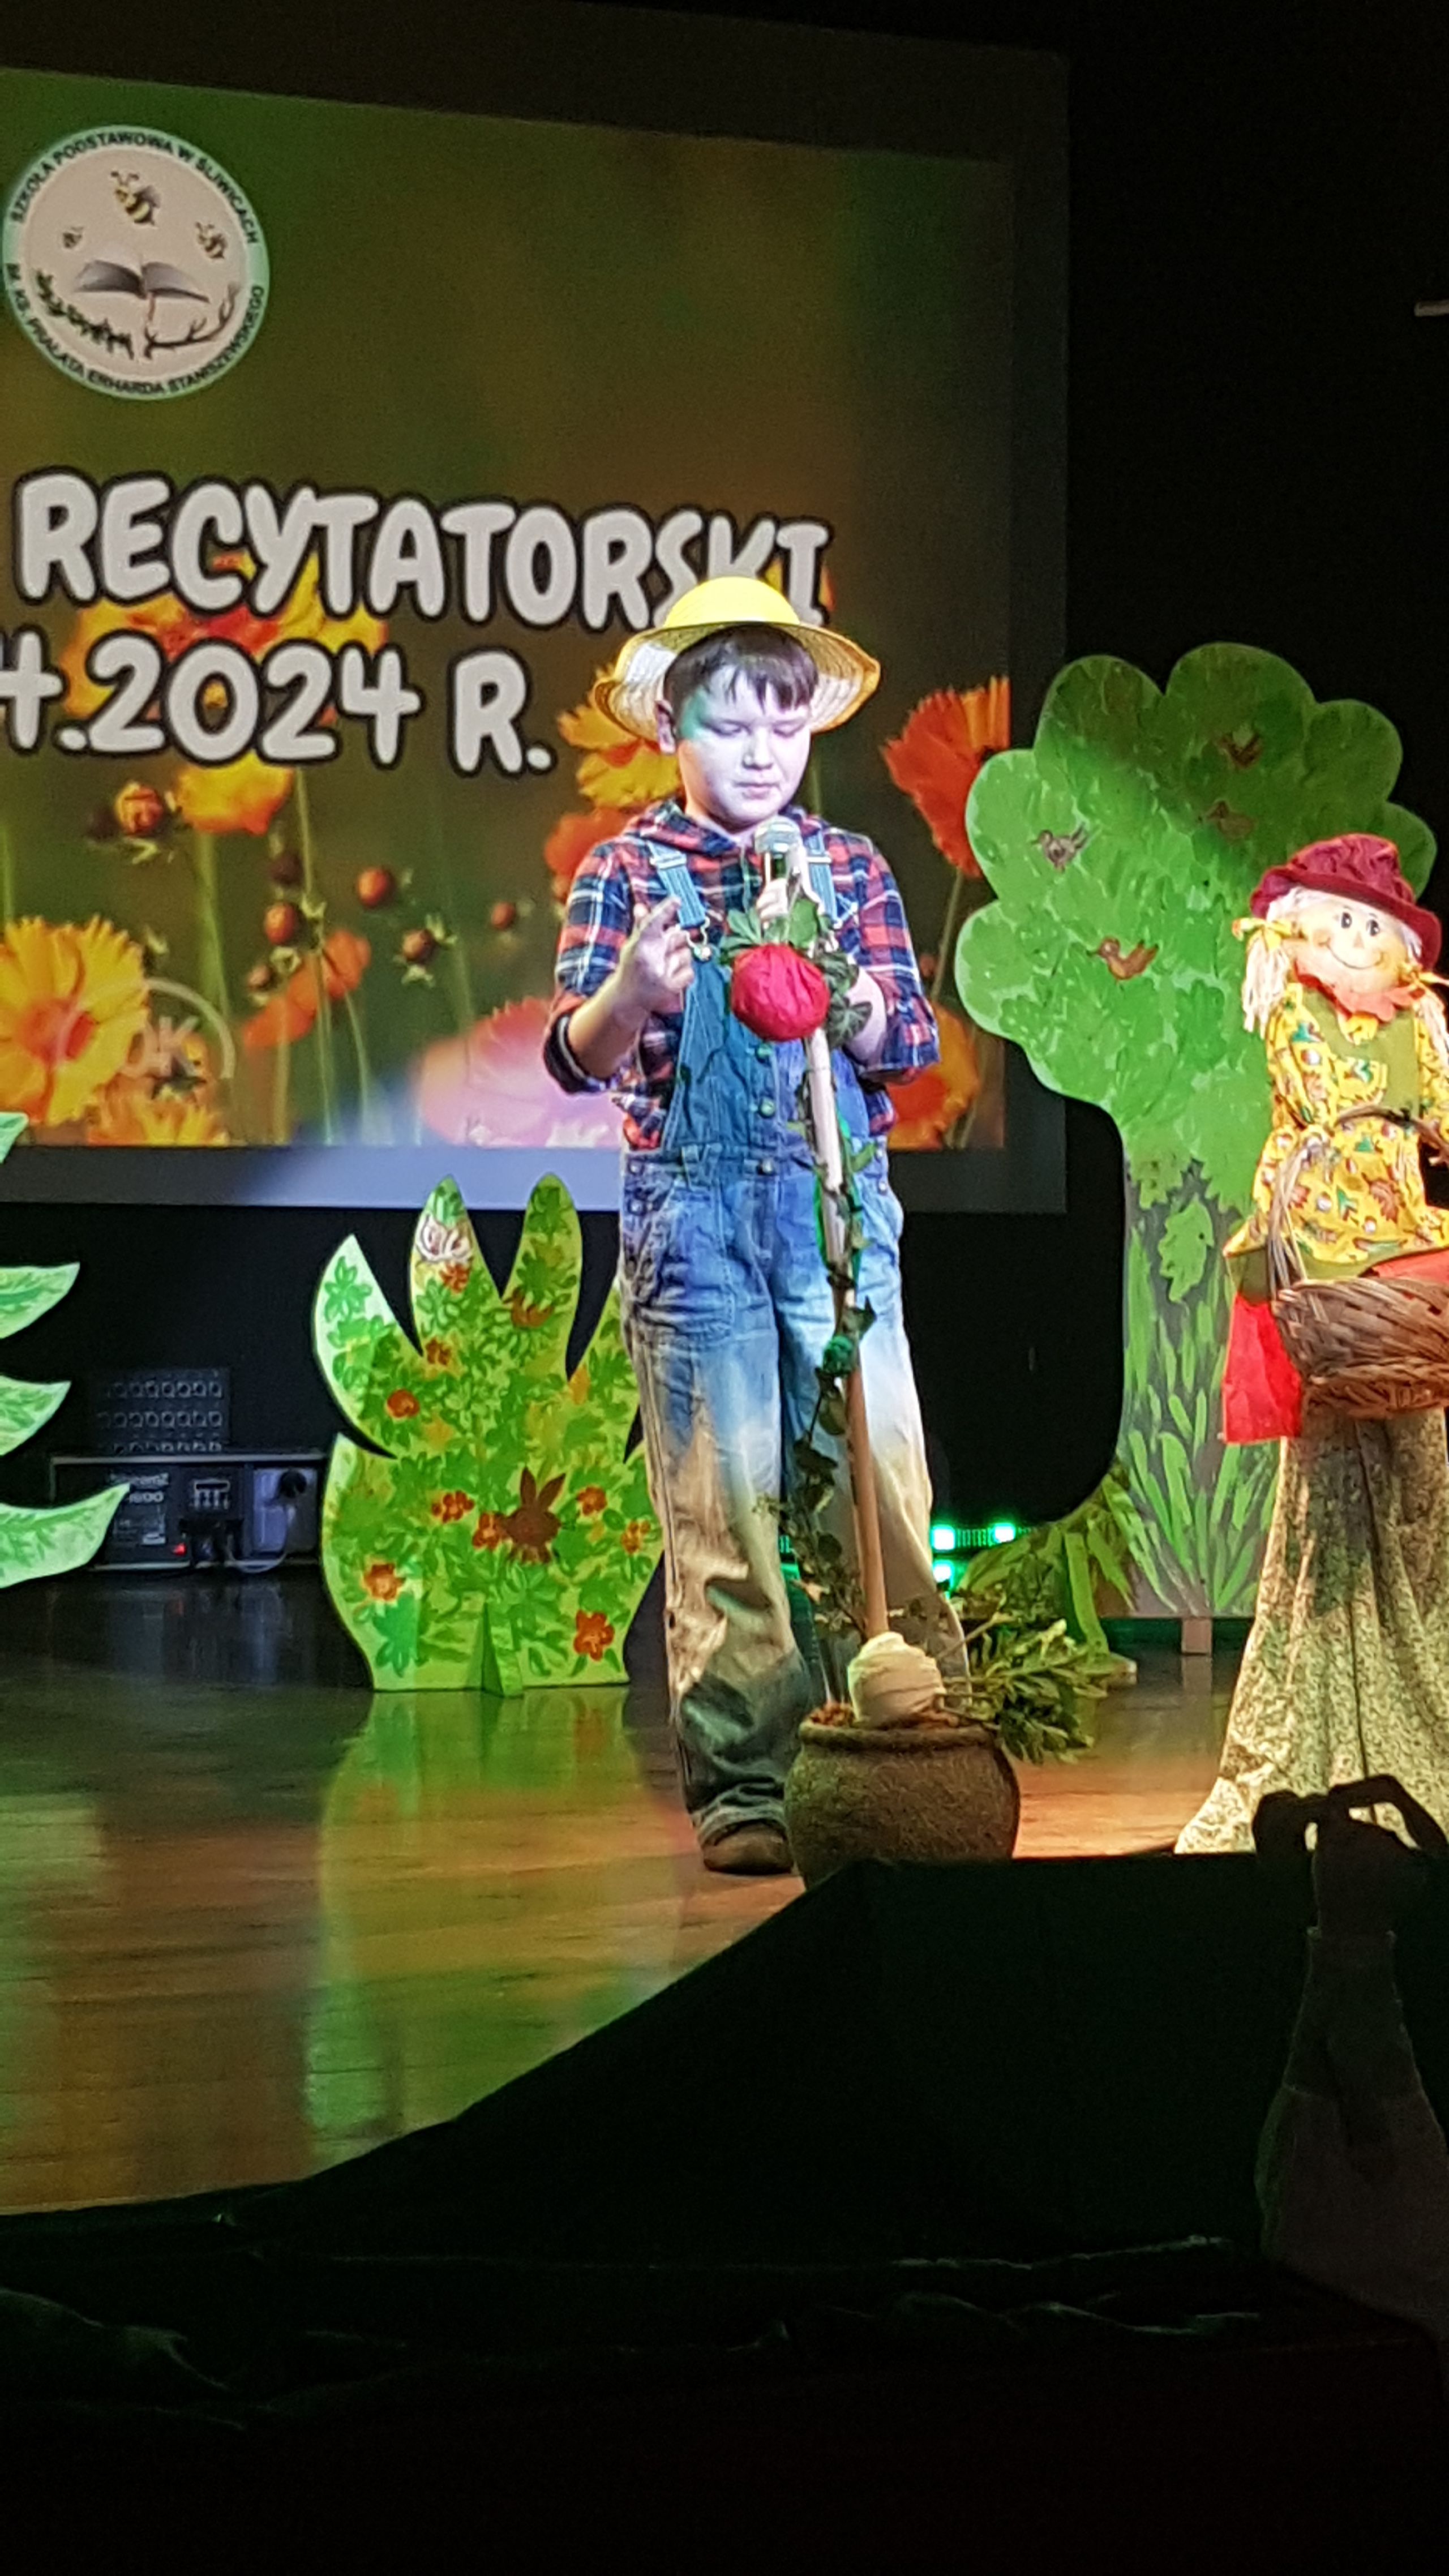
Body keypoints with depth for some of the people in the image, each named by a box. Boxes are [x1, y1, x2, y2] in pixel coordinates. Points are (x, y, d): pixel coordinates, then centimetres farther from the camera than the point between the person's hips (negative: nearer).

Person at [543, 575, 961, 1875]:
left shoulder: (852, 867, 11)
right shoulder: (627, 869, 3)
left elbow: (916, 1042, 8)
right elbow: (577, 1056, -5)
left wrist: (870, 1015, -14)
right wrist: (631, 991, -27)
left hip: (841, 1199, 2)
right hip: (692, 1210, -2)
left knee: (883, 1485, -1)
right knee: (722, 1506, -1)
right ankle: (743, 1784, 4)